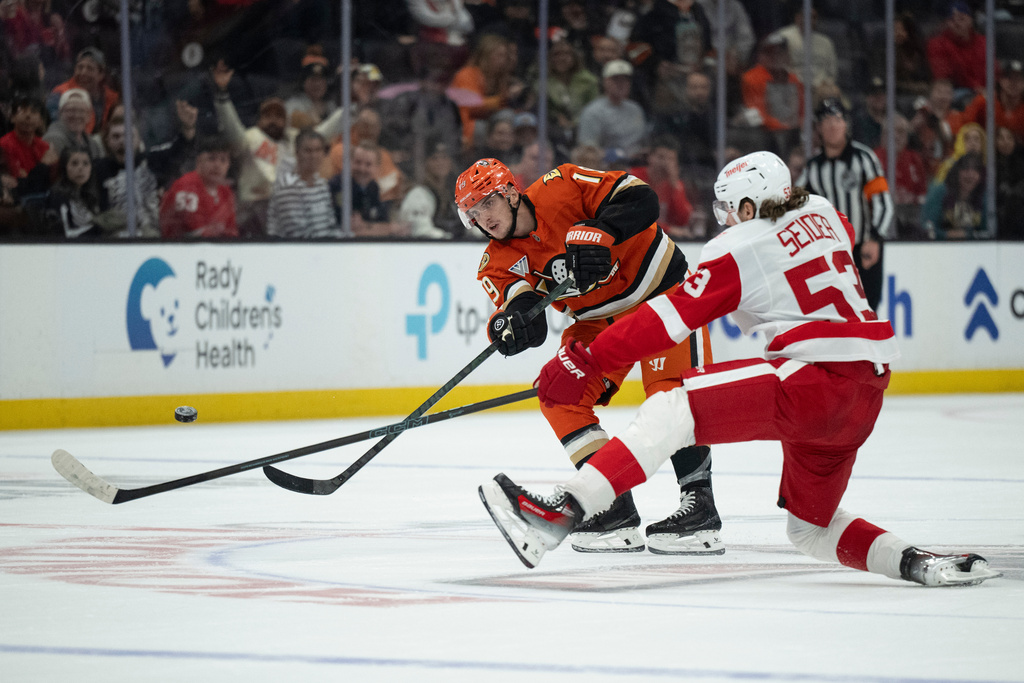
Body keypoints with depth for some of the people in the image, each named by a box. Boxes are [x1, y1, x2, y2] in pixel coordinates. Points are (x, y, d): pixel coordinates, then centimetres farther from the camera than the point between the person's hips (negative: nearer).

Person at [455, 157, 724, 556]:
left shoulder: (562, 188, -22)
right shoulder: (499, 261, -7)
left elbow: (640, 200, -29)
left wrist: (598, 232, -44)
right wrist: (513, 316, -48)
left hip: (662, 288, -6)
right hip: (598, 320, 6)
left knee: (671, 392, -23)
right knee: (561, 396, -10)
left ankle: (700, 508, -20)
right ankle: (616, 510, -8)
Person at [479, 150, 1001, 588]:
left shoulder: (738, 250, -1)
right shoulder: (822, 215, 17)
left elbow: (668, 320, -6)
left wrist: (586, 362, -3)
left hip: (812, 378, -8)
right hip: (867, 394, 8)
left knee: (671, 410, -12)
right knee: (810, 528, 22)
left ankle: (558, 513, -25)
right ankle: (914, 562, 3)